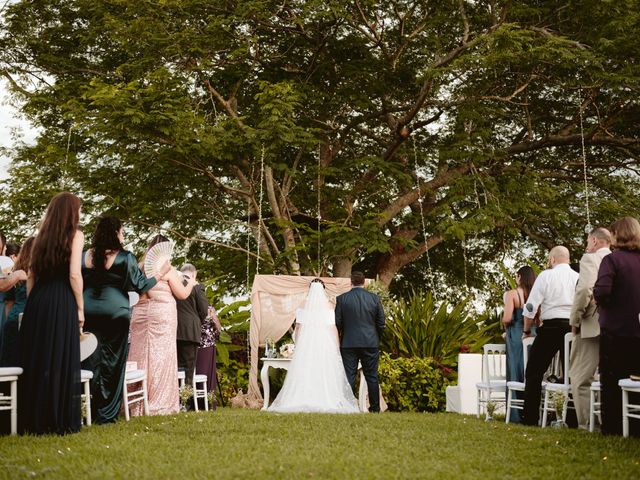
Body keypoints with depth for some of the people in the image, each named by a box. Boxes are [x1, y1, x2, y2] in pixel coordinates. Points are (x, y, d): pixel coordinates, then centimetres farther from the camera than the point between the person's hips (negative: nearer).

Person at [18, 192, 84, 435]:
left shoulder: (41, 236, 14)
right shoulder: (75, 235, -2)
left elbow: (31, 275, 13)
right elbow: (74, 274, -10)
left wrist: (31, 304, 17)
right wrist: (80, 308, -3)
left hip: (37, 301, 6)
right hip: (62, 303, -5)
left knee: (35, 360, 8)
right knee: (60, 361, -2)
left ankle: (32, 421, 12)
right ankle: (59, 421, -1)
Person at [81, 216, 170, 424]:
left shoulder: (85, 256, 6)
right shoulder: (125, 258, -5)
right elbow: (140, 286, 0)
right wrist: (160, 273, 14)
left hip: (89, 312, 4)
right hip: (115, 312, -3)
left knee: (90, 360, 9)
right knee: (111, 362, 4)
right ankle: (106, 413, 5)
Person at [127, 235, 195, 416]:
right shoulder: (167, 269, -4)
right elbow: (182, 294, 0)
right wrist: (190, 283, 20)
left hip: (140, 314, 5)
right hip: (162, 315, -5)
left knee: (140, 356, 6)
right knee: (161, 357, -2)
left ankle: (138, 405, 8)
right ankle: (159, 404, -2)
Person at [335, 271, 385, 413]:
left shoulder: (341, 299, -3)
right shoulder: (375, 298, 1)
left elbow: (337, 323, -1)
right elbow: (381, 323, 4)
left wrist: (340, 339, 17)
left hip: (348, 343, -1)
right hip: (371, 343, 1)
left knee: (349, 376, 2)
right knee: (372, 377, 7)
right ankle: (375, 408, 10)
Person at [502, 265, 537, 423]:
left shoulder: (512, 294, -7)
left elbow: (507, 318, -14)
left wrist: (505, 327, 6)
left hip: (516, 336, -3)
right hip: (533, 336, 3)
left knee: (516, 374, 3)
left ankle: (517, 415, 5)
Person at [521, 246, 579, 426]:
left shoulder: (546, 276, -3)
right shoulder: (579, 278, 8)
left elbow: (531, 306, -5)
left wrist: (526, 330, 7)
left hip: (551, 327, -4)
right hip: (574, 328, 4)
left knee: (534, 372, 3)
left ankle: (530, 418, -2)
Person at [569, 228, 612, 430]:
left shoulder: (590, 259, -5)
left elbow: (585, 290, -18)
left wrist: (575, 320, -7)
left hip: (592, 326, -7)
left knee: (581, 379, -4)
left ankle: (587, 425, -7)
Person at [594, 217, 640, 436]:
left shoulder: (612, 259, -11)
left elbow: (601, 292, -22)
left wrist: (598, 298, -2)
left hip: (615, 330, -5)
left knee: (611, 383, 4)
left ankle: (612, 429, 7)